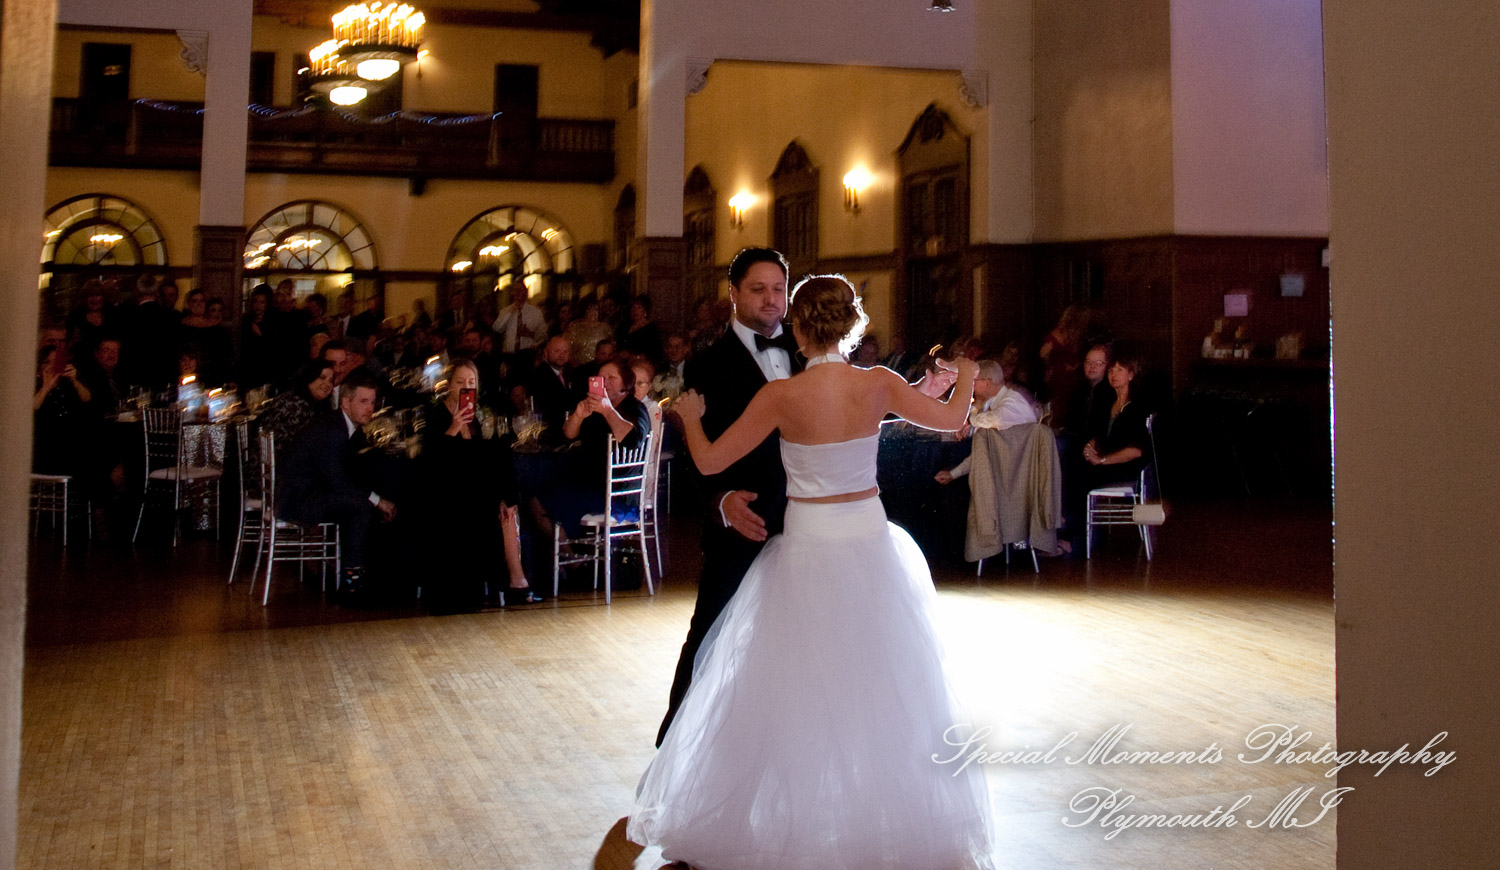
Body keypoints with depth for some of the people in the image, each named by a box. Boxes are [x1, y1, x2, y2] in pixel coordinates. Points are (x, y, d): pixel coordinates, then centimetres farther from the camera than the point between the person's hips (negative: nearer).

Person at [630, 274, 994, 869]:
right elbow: (952, 418, 7)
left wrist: (690, 417, 12)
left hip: (808, 547, -2)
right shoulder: (878, 385, -8)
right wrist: (965, 378, 29)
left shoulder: (782, 396, -14)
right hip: (869, 541, 2)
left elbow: (709, 461, -9)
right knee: (884, 687, 14)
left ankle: (790, 822, 20)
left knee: (794, 690, 10)